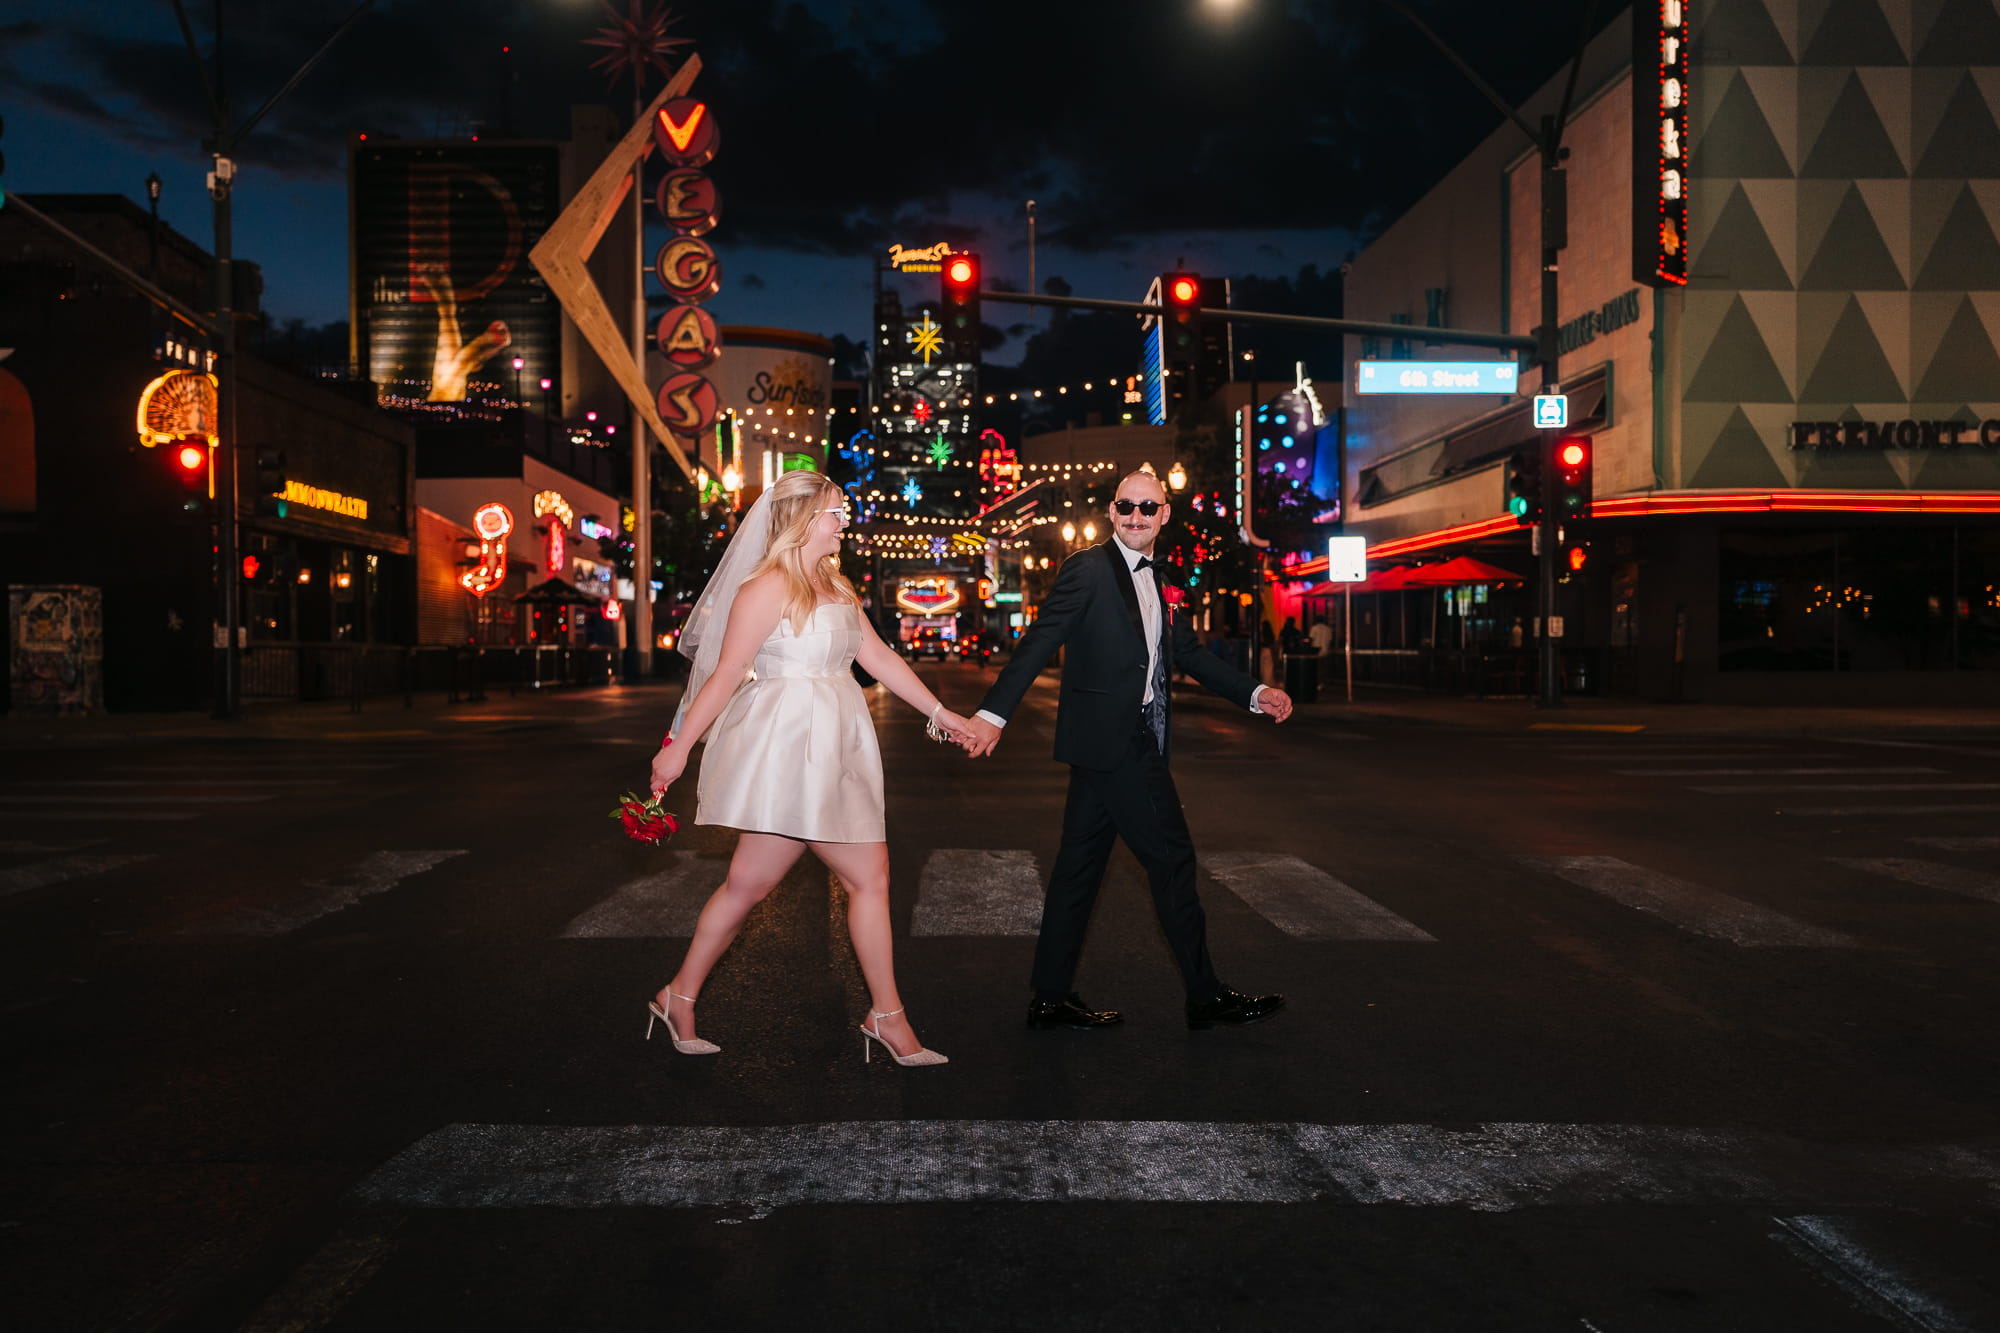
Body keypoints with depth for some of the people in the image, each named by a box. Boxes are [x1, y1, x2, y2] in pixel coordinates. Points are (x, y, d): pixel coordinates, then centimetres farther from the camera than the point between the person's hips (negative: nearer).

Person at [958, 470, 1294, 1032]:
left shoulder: (1159, 583, 17)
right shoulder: (1088, 569, -9)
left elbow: (1188, 654, 21)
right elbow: (1039, 642, -16)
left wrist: (1256, 694, 12)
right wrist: (994, 713, -24)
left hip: (1132, 741, 9)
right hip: (1112, 739, -9)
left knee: (1081, 861, 10)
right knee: (1172, 859, -2)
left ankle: (1051, 997, 17)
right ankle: (1206, 995, 10)